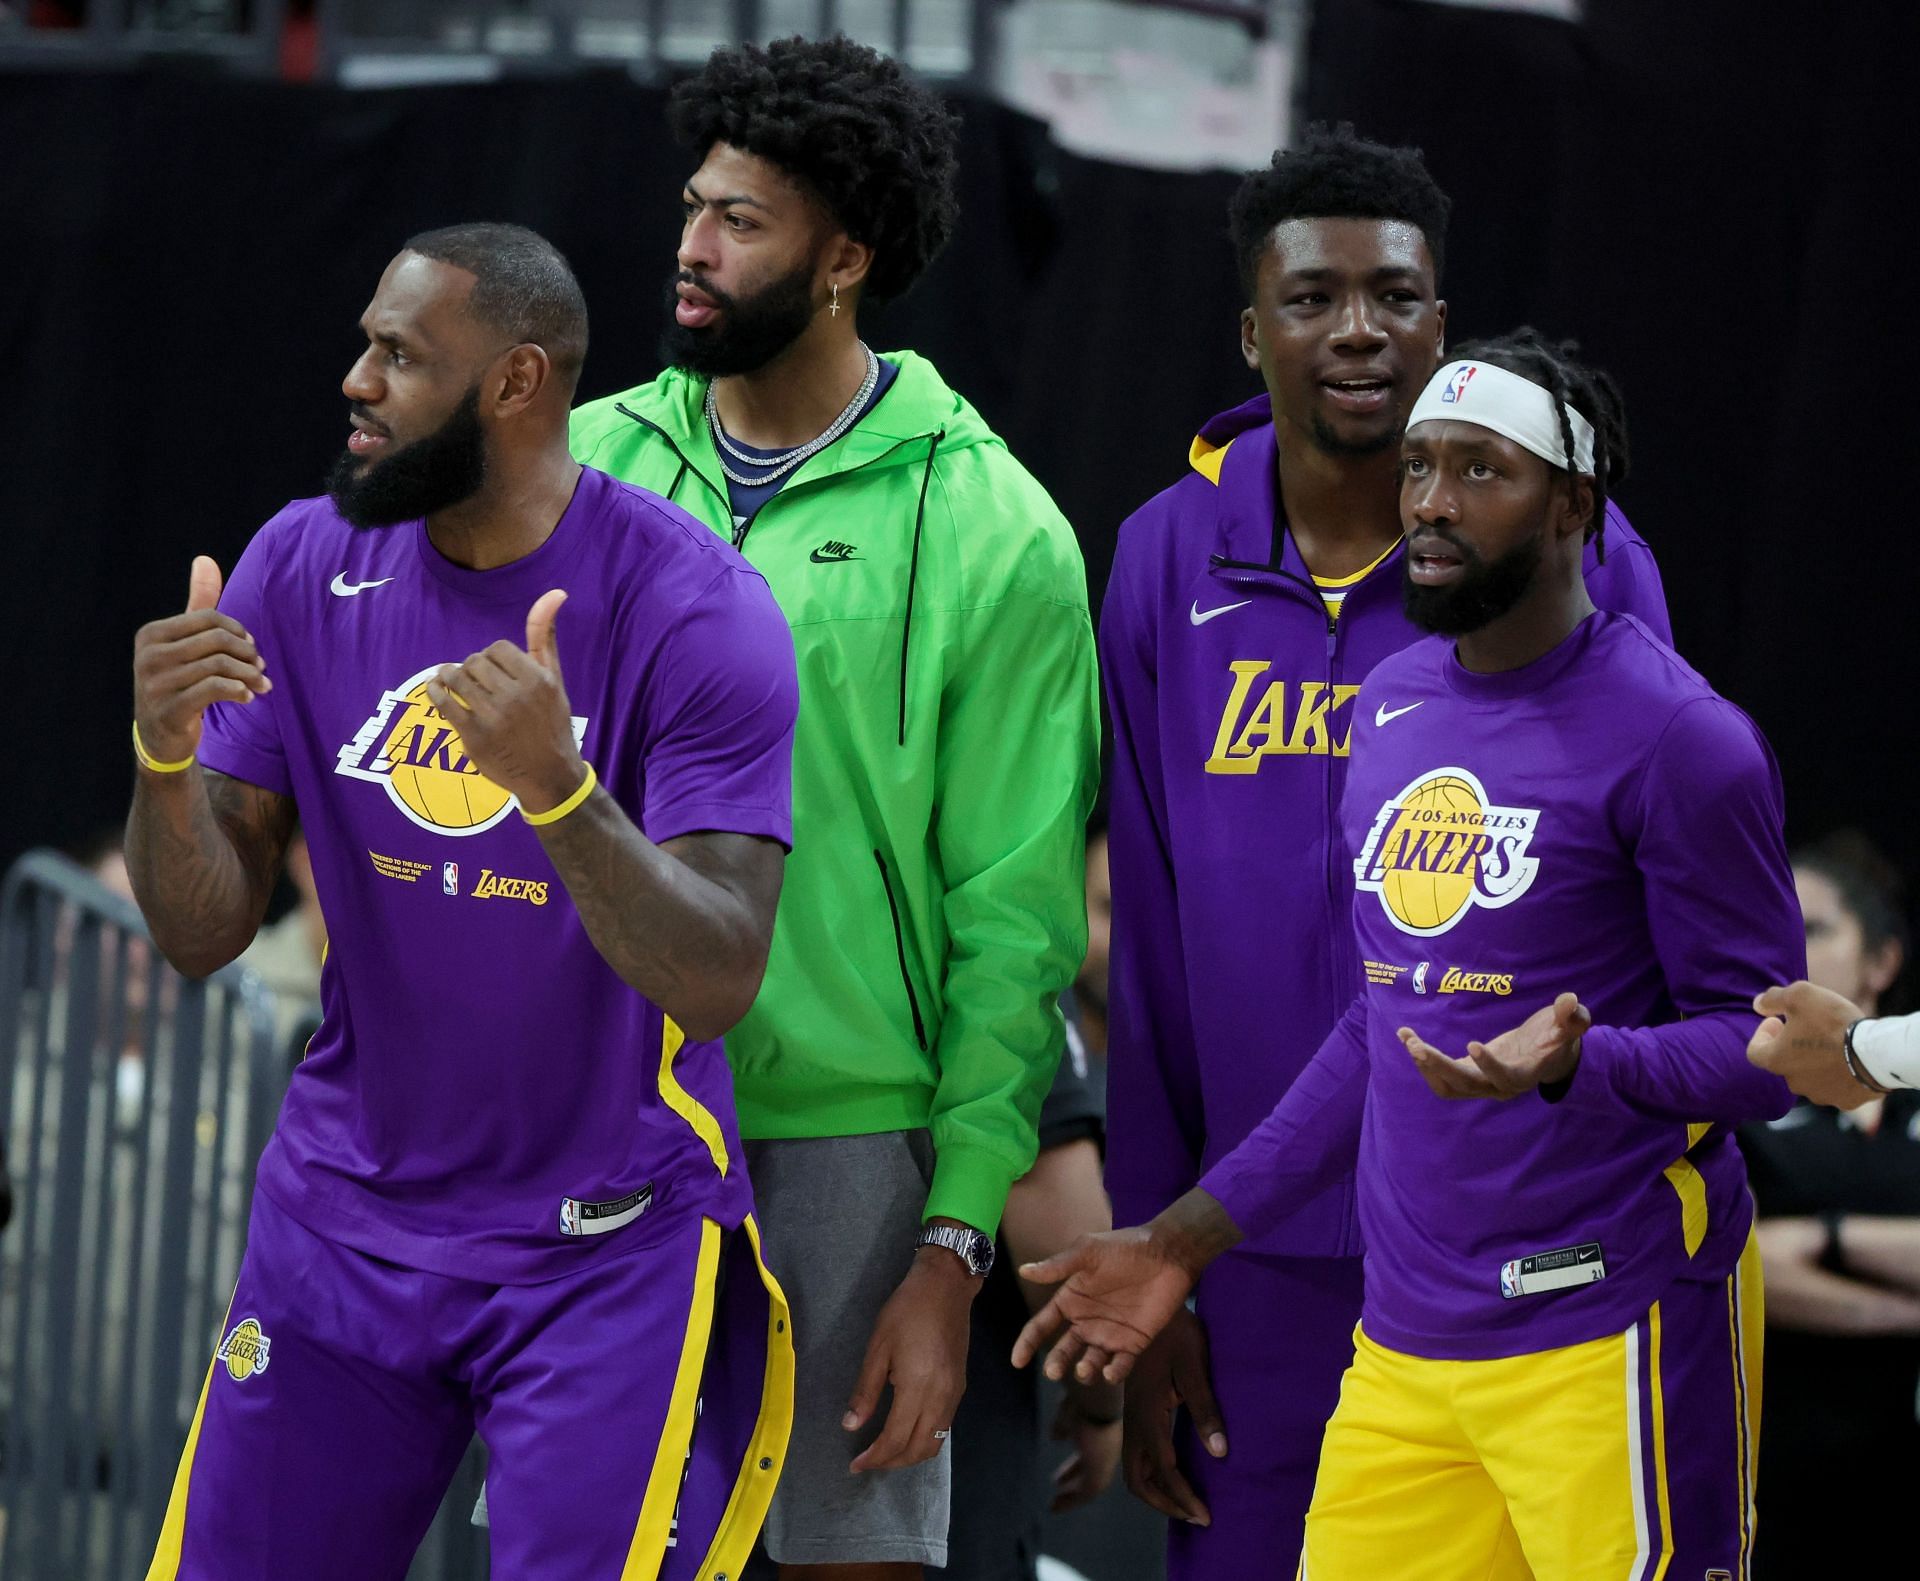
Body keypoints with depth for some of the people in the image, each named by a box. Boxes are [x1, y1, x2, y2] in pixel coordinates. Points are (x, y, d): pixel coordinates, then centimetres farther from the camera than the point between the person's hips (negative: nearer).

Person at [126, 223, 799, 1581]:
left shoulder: (694, 607, -15)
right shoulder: (303, 569, -3)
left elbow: (717, 983, -22)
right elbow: (203, 936, -3)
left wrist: (557, 784, -38)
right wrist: (165, 756, -24)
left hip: (609, 1247, -4)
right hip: (346, 1218, 4)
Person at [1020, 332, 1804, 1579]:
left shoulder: (1673, 737, -9)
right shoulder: (1393, 708, 14)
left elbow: (1765, 1049, -9)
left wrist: (1576, 1062, -28)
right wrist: (1190, 1236, 22)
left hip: (1609, 1338, -7)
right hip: (1405, 1342, 7)